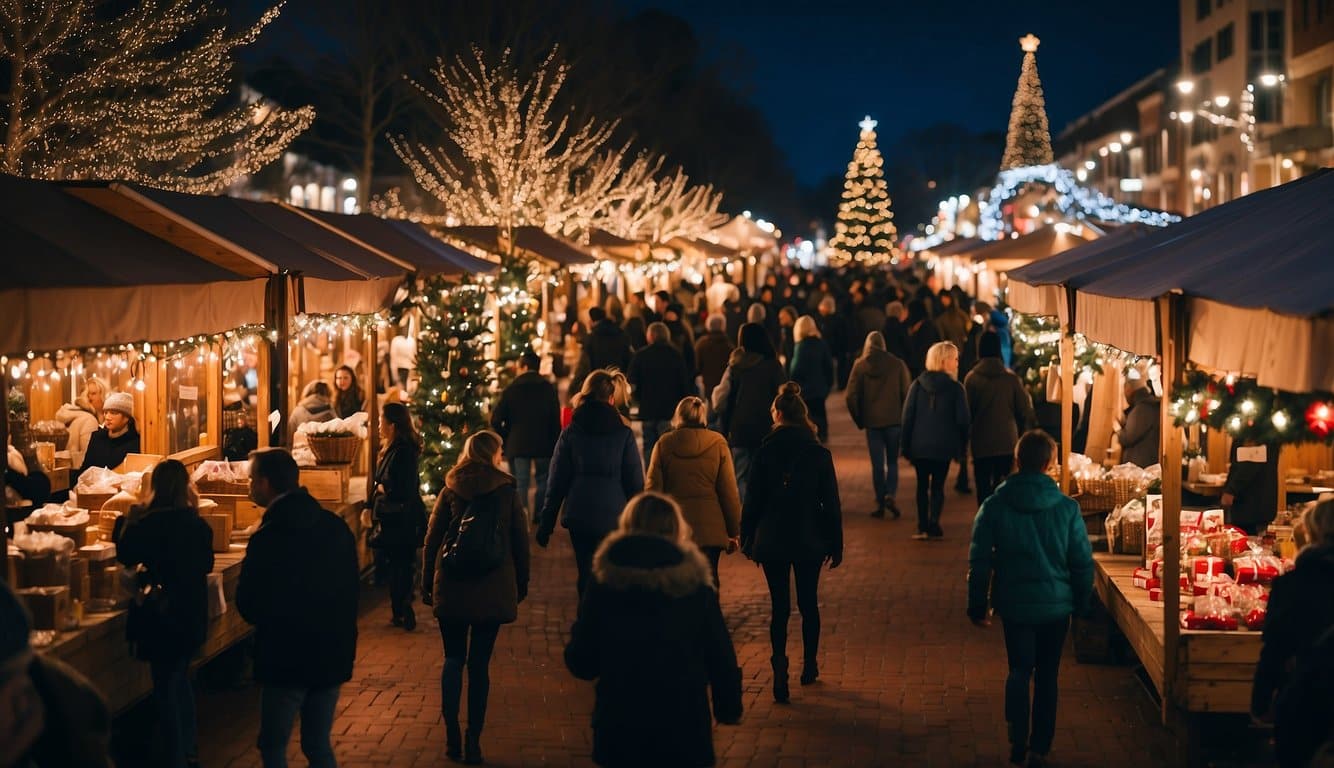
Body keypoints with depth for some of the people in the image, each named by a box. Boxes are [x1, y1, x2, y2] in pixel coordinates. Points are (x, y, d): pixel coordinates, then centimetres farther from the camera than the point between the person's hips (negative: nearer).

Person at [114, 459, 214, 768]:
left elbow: (125, 556, -5)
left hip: (162, 615, -6)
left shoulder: (149, 524, -19)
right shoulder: (198, 524, -1)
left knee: (165, 688, 3)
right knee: (180, 679, 23)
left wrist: (130, 521, 3)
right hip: (193, 614, 6)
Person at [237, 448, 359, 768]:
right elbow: (352, 588, 8)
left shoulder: (269, 538, -19)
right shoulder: (336, 526, 1)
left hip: (288, 659, -6)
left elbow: (249, 607, -13)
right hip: (334, 655, 6)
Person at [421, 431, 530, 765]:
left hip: (452, 587, 1)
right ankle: (473, 741, 2)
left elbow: (432, 540, 3)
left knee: (454, 659, 11)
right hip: (493, 589, -1)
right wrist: (521, 585, 13)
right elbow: (520, 541, 3)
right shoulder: (507, 491, 0)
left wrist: (427, 584, 11)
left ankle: (452, 737, 3)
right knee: (480, 663, 4)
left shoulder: (450, 491, 3)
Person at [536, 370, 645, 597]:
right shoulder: (623, 434, -3)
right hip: (613, 518, -2)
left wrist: (545, 525, 8)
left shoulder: (570, 433, 0)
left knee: (586, 577, 12)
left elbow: (556, 484, 2)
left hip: (579, 518, 2)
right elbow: (636, 484, -1)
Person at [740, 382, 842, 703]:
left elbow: (752, 499, -4)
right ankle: (810, 665, 28)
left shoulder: (765, 452, -8)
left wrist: (748, 538, 7)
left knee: (779, 608, 3)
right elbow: (831, 503, -3)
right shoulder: (819, 453, -6)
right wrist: (835, 544, 5)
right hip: (809, 541, 1)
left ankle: (780, 672, -10)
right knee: (808, 604, 17)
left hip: (772, 541, -1)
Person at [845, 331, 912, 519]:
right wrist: (904, 417, 9)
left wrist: (859, 420, 6)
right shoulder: (897, 364, -1)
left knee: (877, 464, 8)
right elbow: (907, 393, -3)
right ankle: (891, 494, -11)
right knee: (892, 461, 10)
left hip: (872, 421, 0)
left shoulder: (860, 365, -1)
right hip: (894, 420, 0)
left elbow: (850, 397, -5)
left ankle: (880, 503, 9)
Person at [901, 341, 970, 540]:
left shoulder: (917, 385, -1)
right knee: (938, 485, 9)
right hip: (944, 447, -1)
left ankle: (923, 527, 7)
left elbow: (907, 416, -2)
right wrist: (960, 446, 4)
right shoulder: (955, 388, -7)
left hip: (919, 445, 2)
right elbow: (962, 420, -7)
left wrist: (905, 445, 4)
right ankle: (933, 525, -3)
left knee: (922, 485, 12)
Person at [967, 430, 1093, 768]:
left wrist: (977, 606, 4)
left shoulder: (994, 507, -9)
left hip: (1014, 604, 0)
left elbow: (979, 562, -6)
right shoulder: (1067, 508, -9)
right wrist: (1081, 602, 10)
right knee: (1047, 676, 14)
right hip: (1056, 605, 0)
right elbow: (1083, 562, -4)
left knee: (1019, 671, 16)